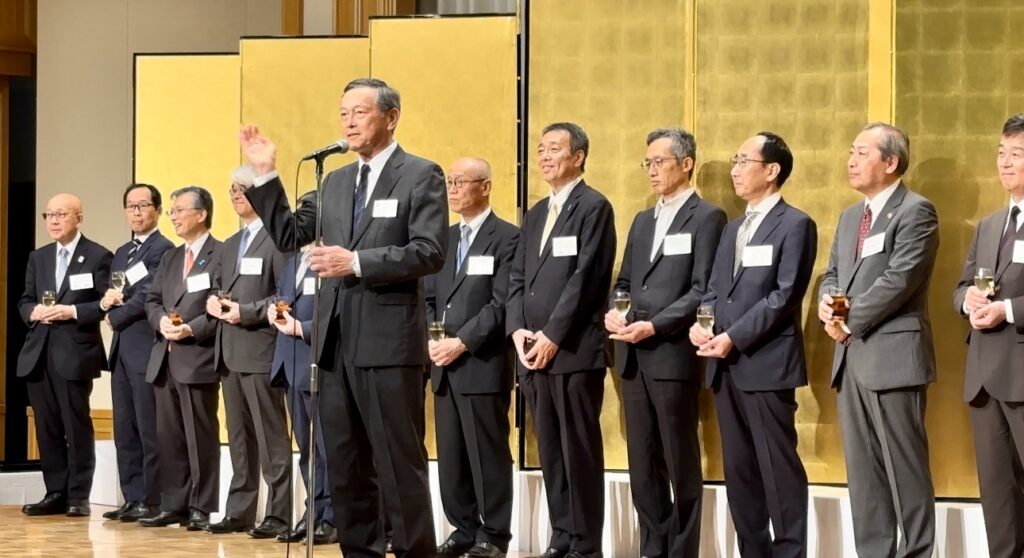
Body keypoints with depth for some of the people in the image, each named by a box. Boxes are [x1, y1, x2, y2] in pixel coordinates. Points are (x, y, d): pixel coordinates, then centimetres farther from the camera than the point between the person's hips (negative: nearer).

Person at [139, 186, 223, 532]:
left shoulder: (221, 255, -6)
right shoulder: (169, 258, 21)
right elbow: (152, 300, 17)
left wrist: (192, 329, -19)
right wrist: (161, 320, -4)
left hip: (199, 358, -8)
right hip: (166, 358, 8)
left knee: (201, 437, -3)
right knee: (169, 436, 9)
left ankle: (201, 509, 2)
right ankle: (173, 506, 15)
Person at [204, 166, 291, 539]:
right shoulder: (230, 245, 22)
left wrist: (247, 312, -18)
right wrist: (214, 301, 3)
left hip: (261, 350, -9)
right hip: (230, 352, 9)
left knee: (271, 437, -7)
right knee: (239, 438, 11)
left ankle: (278, 514, -6)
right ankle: (239, 511, 15)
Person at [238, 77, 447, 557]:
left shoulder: (421, 175, -3)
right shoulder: (336, 182, 17)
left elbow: (429, 252, -14)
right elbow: (289, 236, 18)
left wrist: (357, 262, -21)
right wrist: (265, 176, 10)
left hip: (389, 339, -7)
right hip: (338, 339, 7)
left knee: (399, 462, -5)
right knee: (345, 463, 11)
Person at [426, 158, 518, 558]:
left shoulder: (506, 237, -4)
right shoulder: (444, 238, 18)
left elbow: (502, 303, -12)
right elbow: (430, 297, 17)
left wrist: (462, 342, -16)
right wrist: (432, 340, 0)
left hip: (483, 364, -7)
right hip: (444, 365, 7)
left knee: (488, 454, -3)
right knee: (450, 455, 8)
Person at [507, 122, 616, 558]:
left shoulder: (594, 207, -4)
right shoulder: (535, 214, 20)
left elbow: (587, 277, -12)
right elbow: (518, 278, 17)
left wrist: (553, 336, -14)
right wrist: (518, 330, 0)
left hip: (575, 351, -7)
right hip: (533, 352, 7)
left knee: (580, 451, -4)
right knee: (550, 451, 8)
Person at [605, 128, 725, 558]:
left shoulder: (707, 218, -3)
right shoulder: (643, 221, 21)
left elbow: (704, 291, -11)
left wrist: (654, 326, -18)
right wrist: (613, 312, -2)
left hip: (674, 354, -7)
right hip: (633, 356, 7)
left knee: (681, 462, -1)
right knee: (642, 463, 8)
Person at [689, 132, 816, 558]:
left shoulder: (795, 225, -4)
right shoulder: (732, 229, 21)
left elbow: (785, 296, -12)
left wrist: (733, 338, -16)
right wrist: (701, 324, -3)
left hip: (766, 364, -8)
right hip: (726, 366, 8)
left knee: (778, 467, -6)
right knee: (738, 469, 8)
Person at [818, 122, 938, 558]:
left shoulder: (915, 212, -8)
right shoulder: (849, 217, 19)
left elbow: (899, 279, -17)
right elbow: (834, 273, 21)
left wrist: (849, 322, -11)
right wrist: (827, 301, -3)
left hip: (893, 354, -8)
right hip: (852, 357, 8)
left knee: (905, 469, -5)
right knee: (862, 471, 10)